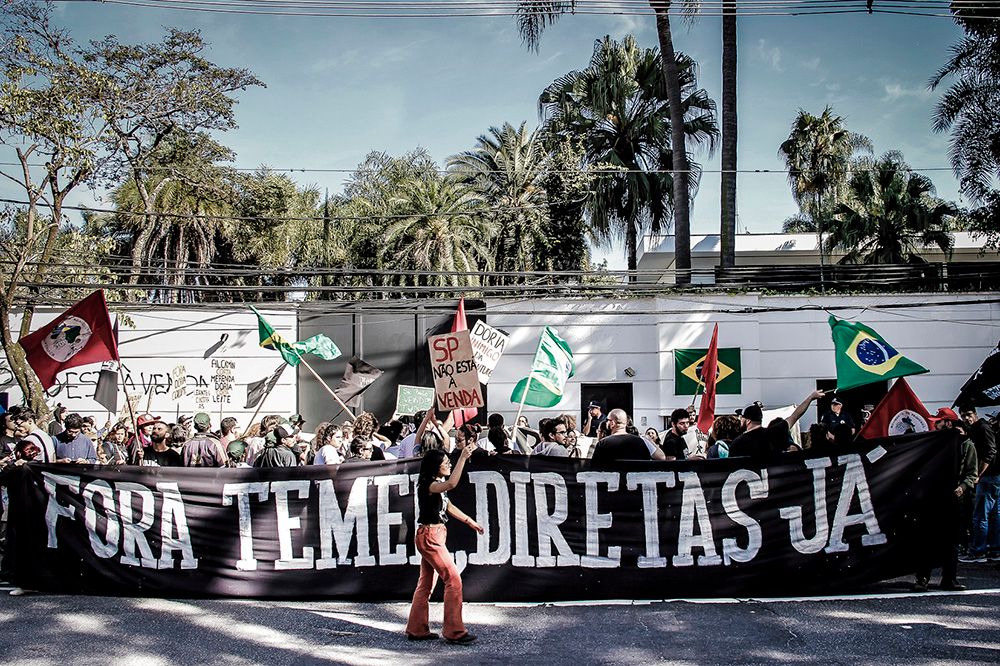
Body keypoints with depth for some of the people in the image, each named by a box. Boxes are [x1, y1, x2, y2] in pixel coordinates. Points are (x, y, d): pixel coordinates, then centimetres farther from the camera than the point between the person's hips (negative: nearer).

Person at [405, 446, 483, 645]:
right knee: (453, 579, -10)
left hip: (433, 536, 10)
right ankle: (454, 631, -8)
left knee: (426, 583, 13)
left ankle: (416, 629, 19)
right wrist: (463, 458, -36)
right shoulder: (427, 485, -18)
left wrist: (470, 522, 21)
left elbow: (449, 507, 22)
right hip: (430, 536, -10)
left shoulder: (436, 484, 12)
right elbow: (452, 484, -37)